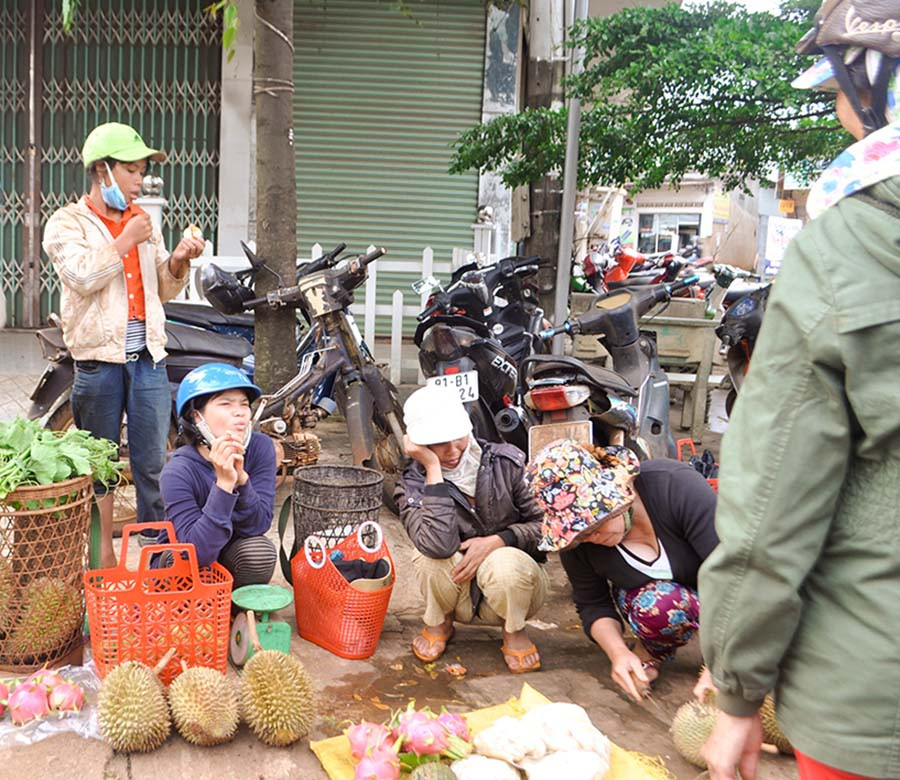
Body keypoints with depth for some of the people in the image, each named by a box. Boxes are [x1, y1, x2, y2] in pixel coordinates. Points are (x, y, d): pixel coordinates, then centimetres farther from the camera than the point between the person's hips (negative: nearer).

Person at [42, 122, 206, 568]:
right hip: (99, 358, -3)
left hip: (149, 356, 4)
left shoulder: (144, 221, 17)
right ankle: (103, 557, 17)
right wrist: (126, 241, -10)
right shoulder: (67, 222, 2)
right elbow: (83, 276, -15)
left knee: (154, 464, 4)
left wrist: (177, 261, -2)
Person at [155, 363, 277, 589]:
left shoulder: (260, 448, -19)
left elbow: (258, 525, -23)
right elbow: (198, 550, -36)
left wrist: (240, 478, -39)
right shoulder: (178, 472, -28)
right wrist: (224, 484, -45)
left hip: (232, 558, 3)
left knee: (260, 550, -29)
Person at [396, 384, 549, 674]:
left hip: (515, 582, -1)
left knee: (505, 563, -35)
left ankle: (514, 631, -1)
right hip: (461, 591, 1)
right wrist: (433, 470, -32)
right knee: (430, 555, -31)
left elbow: (543, 524, -7)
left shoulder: (507, 461, -13)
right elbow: (439, 545, -35)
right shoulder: (413, 485, -15)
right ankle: (439, 624, 4)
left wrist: (496, 542, -24)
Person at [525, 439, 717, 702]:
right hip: (651, 593, 2)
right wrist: (617, 652, -27)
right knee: (658, 603, -34)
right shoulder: (574, 539, -20)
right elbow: (593, 604, -6)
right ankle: (651, 653, -3)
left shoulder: (674, 484, -32)